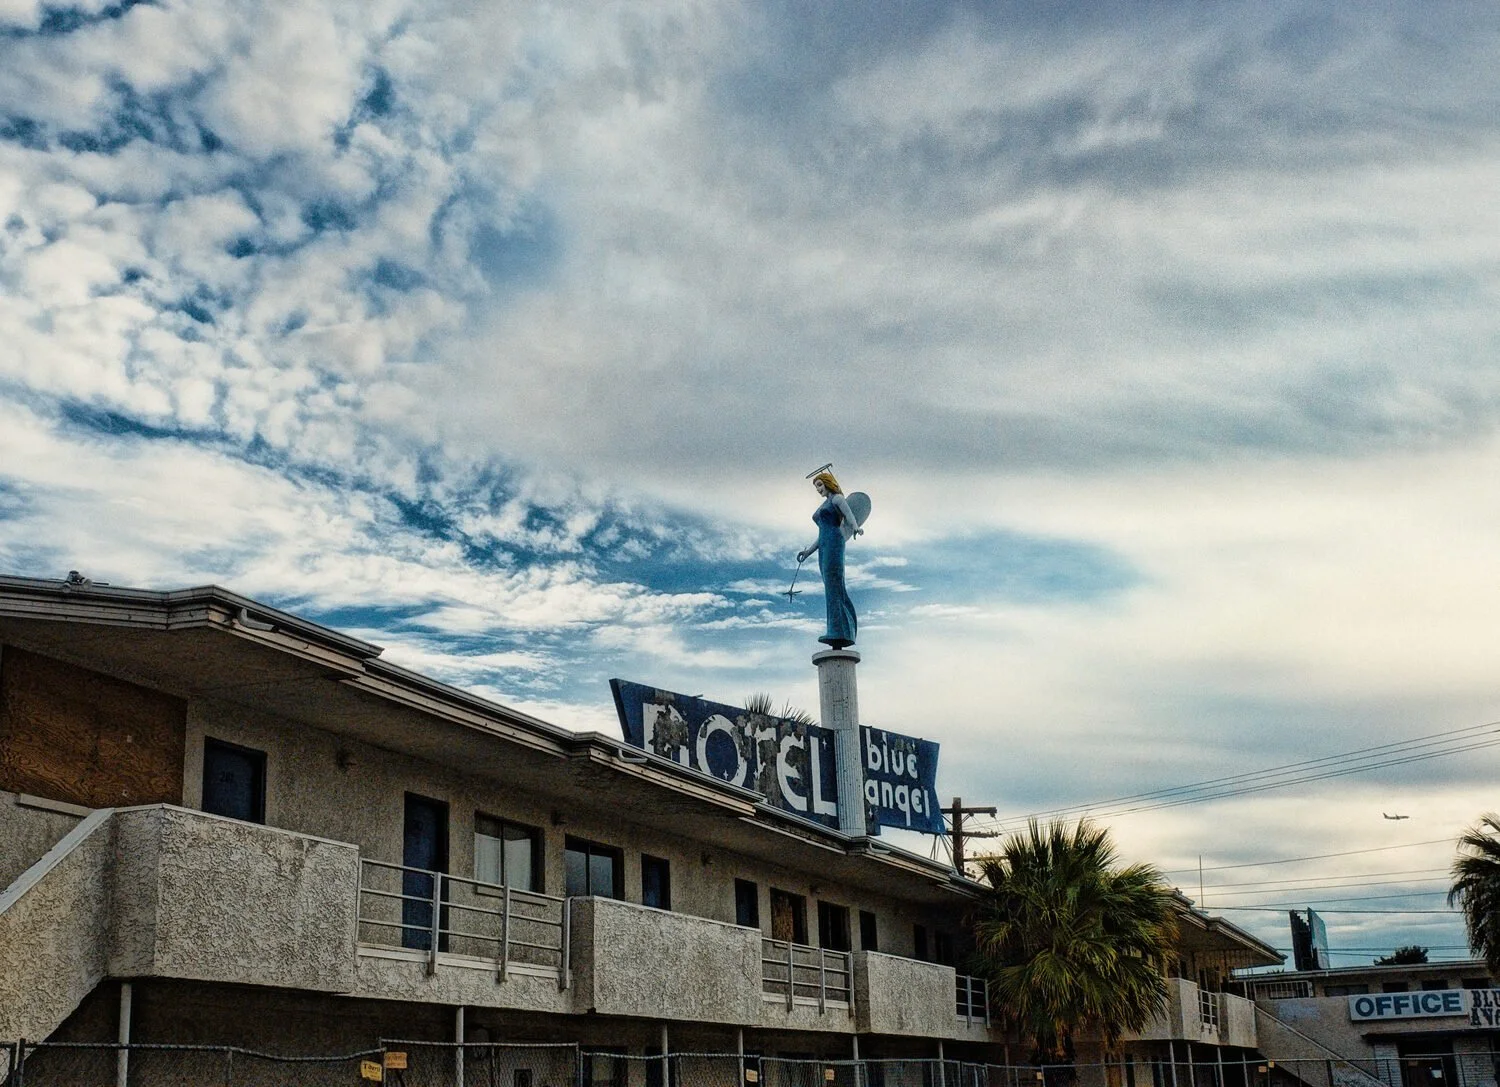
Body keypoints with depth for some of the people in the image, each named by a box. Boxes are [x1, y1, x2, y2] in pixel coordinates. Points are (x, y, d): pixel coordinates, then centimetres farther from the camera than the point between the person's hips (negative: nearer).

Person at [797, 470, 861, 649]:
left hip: (834, 543, -9)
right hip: (824, 548, 9)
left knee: (833, 585, -19)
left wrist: (856, 527, -37)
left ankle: (838, 631, -27)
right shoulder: (824, 507, 30)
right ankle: (846, 631, -2)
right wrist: (808, 552, 20)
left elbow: (850, 516, -14)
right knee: (836, 590, 2)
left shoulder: (838, 498, 4)